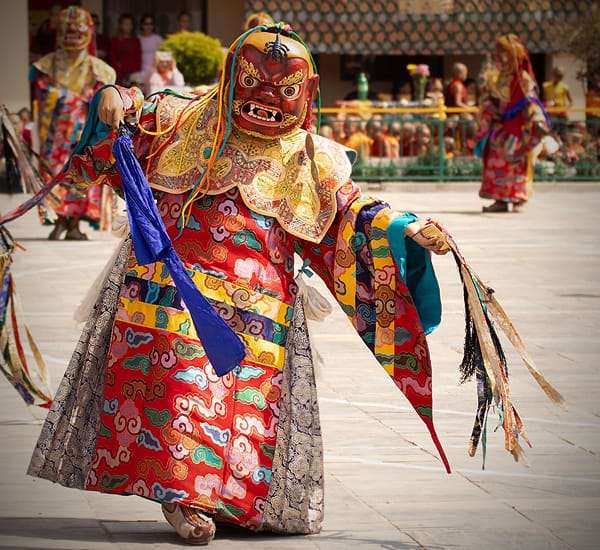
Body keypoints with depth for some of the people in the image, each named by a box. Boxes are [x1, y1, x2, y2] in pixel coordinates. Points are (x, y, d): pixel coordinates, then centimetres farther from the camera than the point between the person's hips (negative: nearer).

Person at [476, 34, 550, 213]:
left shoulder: (522, 79, -11)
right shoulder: (495, 78, 10)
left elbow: (530, 101, -16)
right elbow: (489, 104, 16)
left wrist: (537, 121, -25)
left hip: (516, 126, -7)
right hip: (499, 127, 7)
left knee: (517, 163, -5)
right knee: (497, 162, 4)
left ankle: (518, 200, 1)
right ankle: (500, 200, 8)